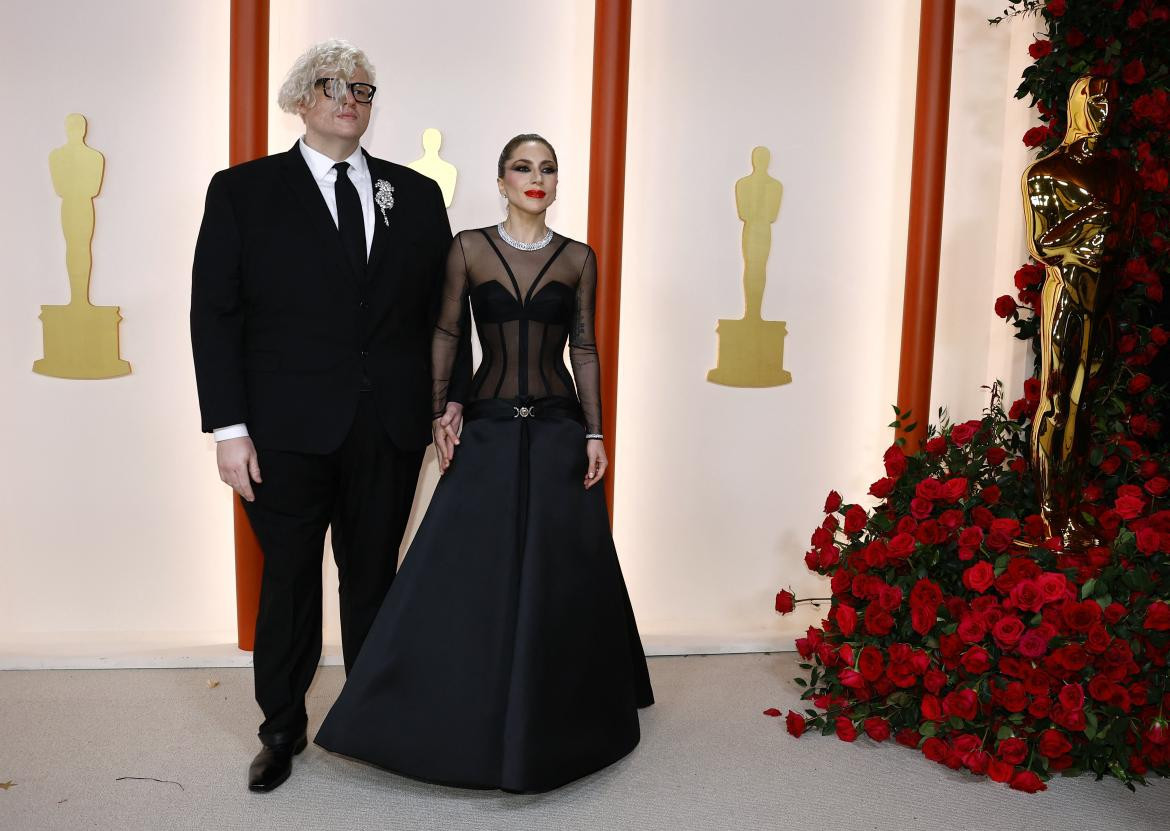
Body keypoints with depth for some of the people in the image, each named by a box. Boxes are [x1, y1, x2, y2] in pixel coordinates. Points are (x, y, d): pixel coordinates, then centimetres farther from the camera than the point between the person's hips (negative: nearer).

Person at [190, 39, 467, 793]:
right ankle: (283, 729, 31)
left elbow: (443, 310, 9)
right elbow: (215, 314, -3)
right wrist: (229, 427, -9)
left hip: (390, 431, 2)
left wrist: (452, 402, 3)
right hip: (287, 431, -2)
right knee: (289, 582, 11)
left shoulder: (417, 195, 8)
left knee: (373, 577, 14)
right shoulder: (242, 191, 0)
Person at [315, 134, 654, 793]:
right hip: (488, 431, -1)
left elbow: (585, 350, 5)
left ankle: (556, 725, 25)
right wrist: (441, 415, -3)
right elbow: (447, 335, 4)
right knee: (469, 573, 0)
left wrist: (595, 434, 0)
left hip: (559, 431, 1)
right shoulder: (470, 248, 3)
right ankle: (467, 722, 18)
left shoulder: (578, 259, 5)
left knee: (560, 579, 5)